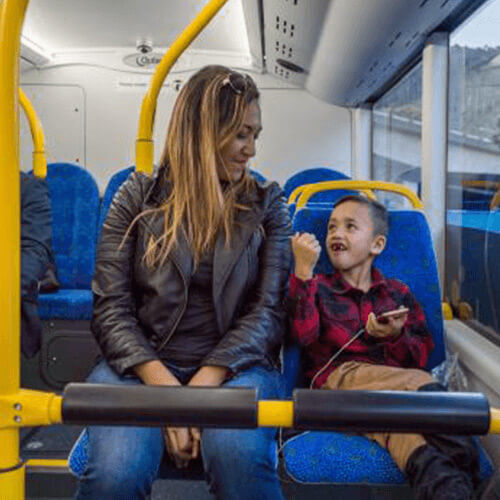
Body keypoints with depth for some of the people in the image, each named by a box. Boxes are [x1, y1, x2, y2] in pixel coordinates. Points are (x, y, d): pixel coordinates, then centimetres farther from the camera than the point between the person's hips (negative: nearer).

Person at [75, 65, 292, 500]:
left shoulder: (267, 204, 8)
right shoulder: (138, 196, 5)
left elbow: (268, 309, -2)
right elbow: (111, 308, -1)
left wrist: (202, 384, -16)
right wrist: (164, 385, -17)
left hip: (233, 367, 0)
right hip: (141, 364, 0)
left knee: (240, 457, -32)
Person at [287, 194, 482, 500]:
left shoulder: (398, 294, 24)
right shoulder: (318, 287, 19)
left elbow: (422, 356, 15)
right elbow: (303, 334, -3)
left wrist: (397, 336, -7)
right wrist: (303, 270, -7)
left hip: (395, 379, 3)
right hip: (339, 379, -2)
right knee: (419, 384, -33)